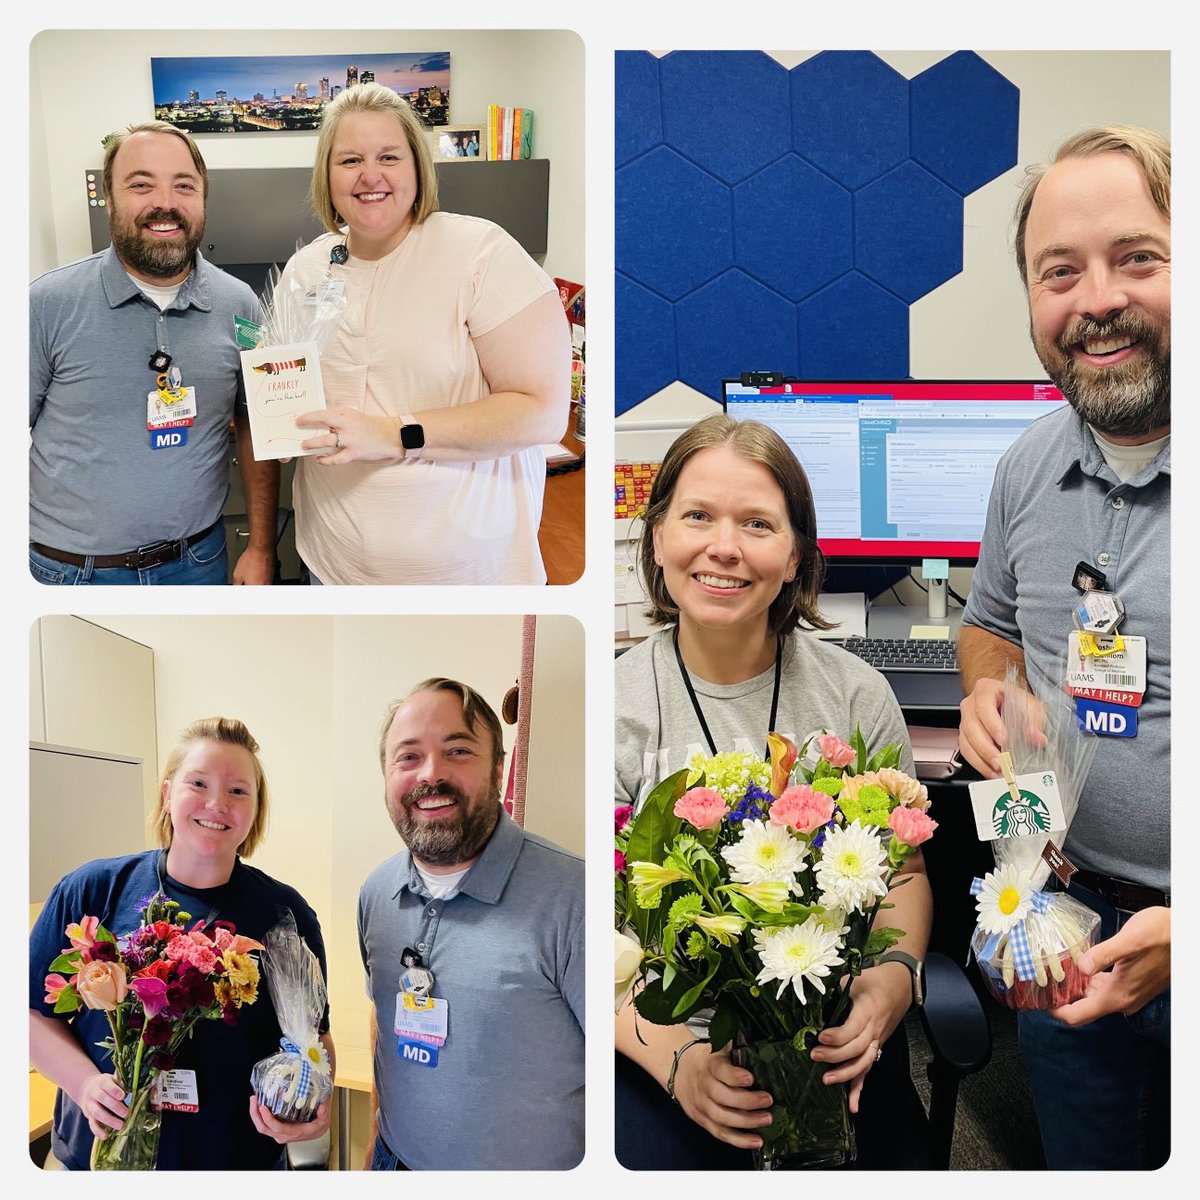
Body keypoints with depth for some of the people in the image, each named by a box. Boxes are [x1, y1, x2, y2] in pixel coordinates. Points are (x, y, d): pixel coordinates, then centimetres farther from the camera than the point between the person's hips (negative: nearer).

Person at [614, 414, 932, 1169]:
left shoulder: (856, 695, 1)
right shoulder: (615, 707, -6)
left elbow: (905, 871, 8)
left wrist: (893, 983, -12)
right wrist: (670, 1052, -22)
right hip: (669, 1038, -2)